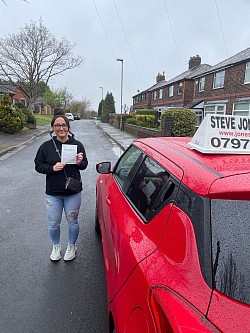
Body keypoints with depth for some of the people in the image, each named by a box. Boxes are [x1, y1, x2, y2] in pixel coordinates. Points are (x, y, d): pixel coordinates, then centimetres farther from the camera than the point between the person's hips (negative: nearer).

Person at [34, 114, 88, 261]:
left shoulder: (77, 144, -4)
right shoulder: (46, 146, -5)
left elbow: (85, 165, 5)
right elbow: (38, 165, 0)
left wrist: (79, 163, -18)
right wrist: (52, 168, -18)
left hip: (73, 193, 0)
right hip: (52, 193, 1)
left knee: (73, 222, 16)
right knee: (54, 224, 14)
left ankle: (72, 246, 41)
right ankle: (56, 247, 42)